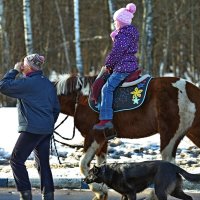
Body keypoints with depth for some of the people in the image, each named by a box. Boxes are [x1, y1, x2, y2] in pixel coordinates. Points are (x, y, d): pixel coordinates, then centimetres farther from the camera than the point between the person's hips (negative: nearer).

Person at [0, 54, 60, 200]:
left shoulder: (27, 83, -14)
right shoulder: (48, 84, 12)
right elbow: (56, 108, 17)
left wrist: (15, 70, -1)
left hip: (32, 129, -8)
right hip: (47, 130, 8)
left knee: (17, 160, 1)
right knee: (43, 163, 12)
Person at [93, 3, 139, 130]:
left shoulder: (122, 35, -15)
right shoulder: (132, 33, 17)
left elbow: (116, 52, -18)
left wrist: (108, 64, -5)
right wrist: (115, 38, 15)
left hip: (122, 67, -11)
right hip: (132, 65, 11)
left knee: (107, 88, -14)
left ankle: (106, 119, -23)